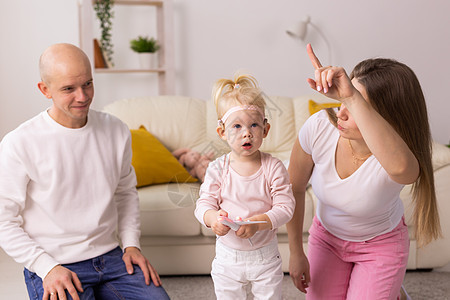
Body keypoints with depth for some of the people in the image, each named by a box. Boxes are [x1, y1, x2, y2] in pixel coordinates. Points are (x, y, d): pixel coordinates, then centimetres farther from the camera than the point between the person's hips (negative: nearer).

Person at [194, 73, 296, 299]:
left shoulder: (273, 167, -10)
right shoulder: (217, 169, -8)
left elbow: (285, 207, -14)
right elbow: (203, 204, -7)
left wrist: (257, 222, -30)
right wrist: (212, 217, -30)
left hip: (265, 257, -1)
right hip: (228, 257, 1)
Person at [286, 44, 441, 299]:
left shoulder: (397, 159, -37)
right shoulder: (319, 128, -28)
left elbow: (400, 166, -66)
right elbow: (295, 188, -12)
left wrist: (352, 97, -70)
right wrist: (296, 252, -5)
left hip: (380, 244, -3)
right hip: (326, 235, 3)